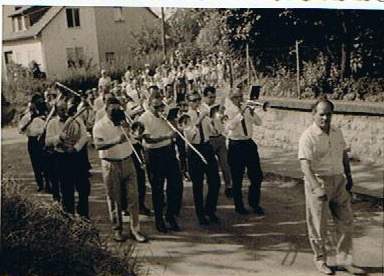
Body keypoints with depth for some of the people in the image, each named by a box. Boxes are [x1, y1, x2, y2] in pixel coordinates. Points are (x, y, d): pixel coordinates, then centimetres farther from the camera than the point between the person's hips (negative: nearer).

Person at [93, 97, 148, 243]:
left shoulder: (123, 121, 9)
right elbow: (98, 145, -21)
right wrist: (115, 141, -35)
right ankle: (117, 229, 18)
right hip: (111, 165, -4)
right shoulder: (99, 125, -7)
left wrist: (125, 127, -5)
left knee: (133, 196, 0)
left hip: (127, 162, 4)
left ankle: (135, 229, 7)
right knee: (115, 200, 5)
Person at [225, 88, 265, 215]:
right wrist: (240, 114, -26)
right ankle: (239, 206, 20)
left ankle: (254, 203, 24)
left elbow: (258, 123, 1)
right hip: (236, 145, -4)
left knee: (257, 176, 7)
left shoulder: (246, 108, 7)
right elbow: (229, 127, -23)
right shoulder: (228, 111, -6)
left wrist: (252, 113, -16)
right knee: (237, 178, 4)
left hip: (249, 144, 4)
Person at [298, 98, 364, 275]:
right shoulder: (308, 137, -16)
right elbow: (305, 164, -24)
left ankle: (344, 260, 23)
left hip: (338, 181, 7)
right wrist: (317, 188, -32)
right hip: (318, 182, -6)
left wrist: (348, 174, 21)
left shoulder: (337, 133, 7)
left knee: (345, 221, 10)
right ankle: (320, 260, 24)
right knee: (318, 224, 5)